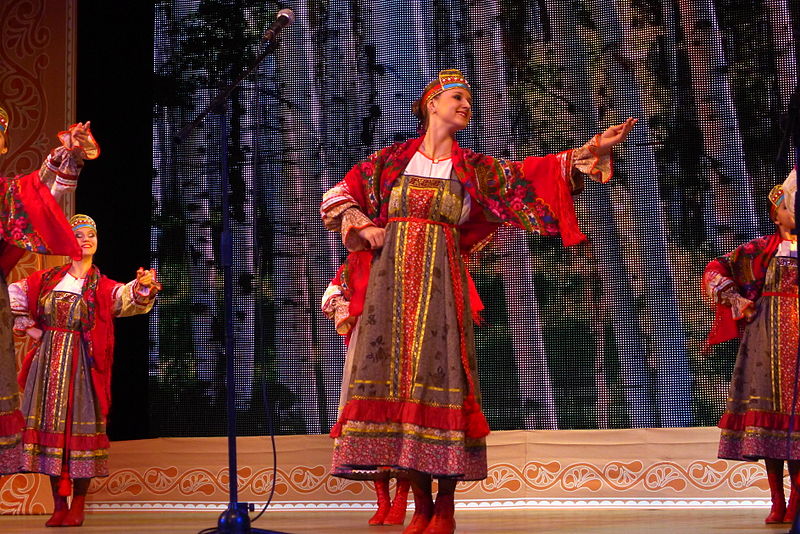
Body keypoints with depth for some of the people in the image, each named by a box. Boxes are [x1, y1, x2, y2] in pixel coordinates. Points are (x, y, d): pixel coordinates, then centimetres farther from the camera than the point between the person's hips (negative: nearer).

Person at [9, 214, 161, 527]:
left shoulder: (102, 287, 4)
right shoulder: (47, 279, 12)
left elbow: (129, 299, -15)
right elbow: (15, 294, 21)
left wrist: (143, 286, -36)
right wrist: (27, 325, 11)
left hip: (80, 365, -3)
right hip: (48, 361, 3)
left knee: (80, 426, -6)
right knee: (50, 425, 0)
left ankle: (78, 506, 1)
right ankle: (59, 505, 6)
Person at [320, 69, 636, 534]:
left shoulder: (474, 168, 12)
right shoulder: (392, 160, 12)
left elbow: (531, 177, 0)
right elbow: (338, 198, 17)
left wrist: (586, 154, -12)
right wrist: (363, 225, -3)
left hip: (440, 281, 0)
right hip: (392, 278, 0)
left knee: (441, 374, -9)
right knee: (397, 375, -6)